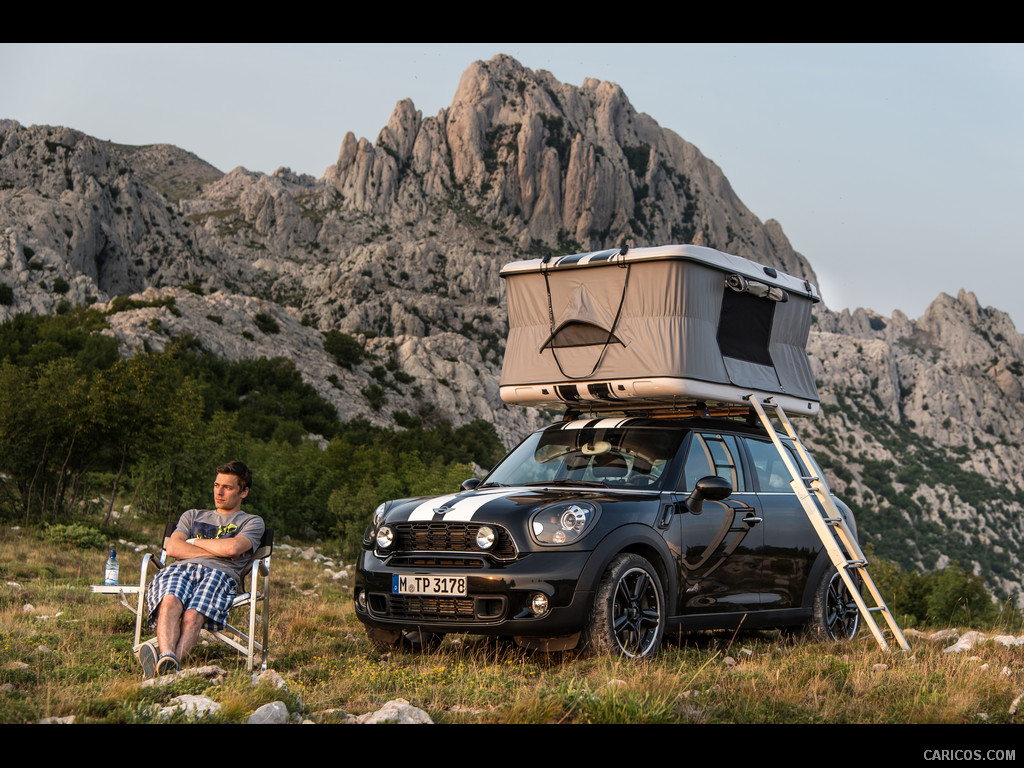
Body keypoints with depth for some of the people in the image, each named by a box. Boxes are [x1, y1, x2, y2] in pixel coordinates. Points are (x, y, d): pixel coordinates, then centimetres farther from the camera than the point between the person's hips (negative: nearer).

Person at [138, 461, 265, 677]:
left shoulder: (253, 522, 24)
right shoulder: (193, 516, 36)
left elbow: (233, 548, 1)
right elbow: (173, 548, 16)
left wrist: (194, 542, 14)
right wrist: (217, 550, 8)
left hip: (219, 573, -2)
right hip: (179, 569, 2)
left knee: (193, 616, -36)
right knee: (170, 604, -36)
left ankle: (175, 661, -61)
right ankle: (167, 658, -59)